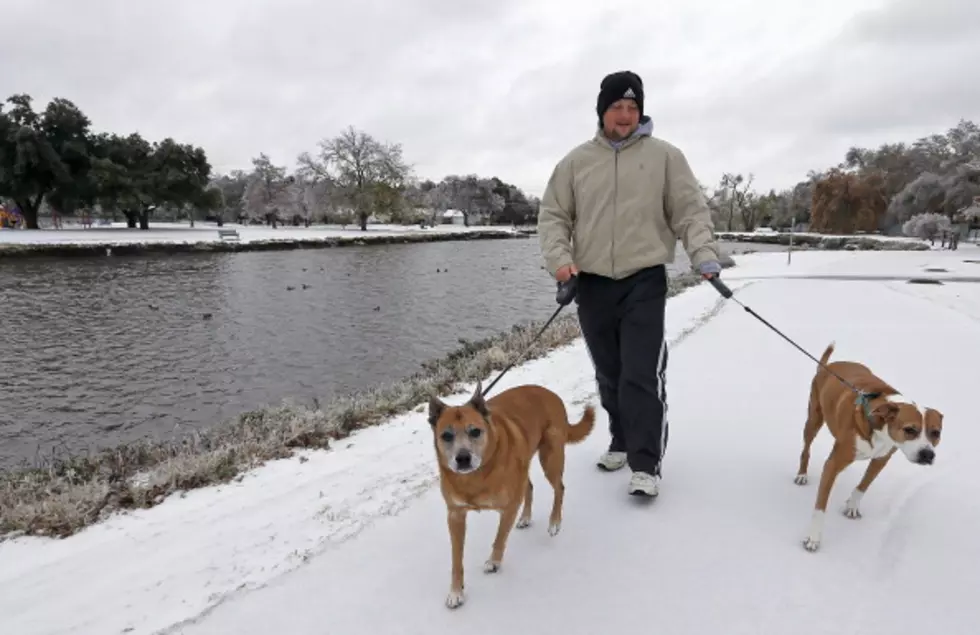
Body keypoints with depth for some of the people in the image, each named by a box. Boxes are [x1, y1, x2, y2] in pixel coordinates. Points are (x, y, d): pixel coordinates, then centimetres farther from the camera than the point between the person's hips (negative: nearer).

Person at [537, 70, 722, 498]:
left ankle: (646, 464, -2)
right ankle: (622, 442, 31)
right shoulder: (576, 161, 9)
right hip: (592, 284, 3)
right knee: (609, 375, 13)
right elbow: (553, 215, 8)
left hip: (644, 282, -3)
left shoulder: (664, 156, 5)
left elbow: (690, 212, 2)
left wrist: (705, 254, -13)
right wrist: (559, 258, -8)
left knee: (642, 375, -10)